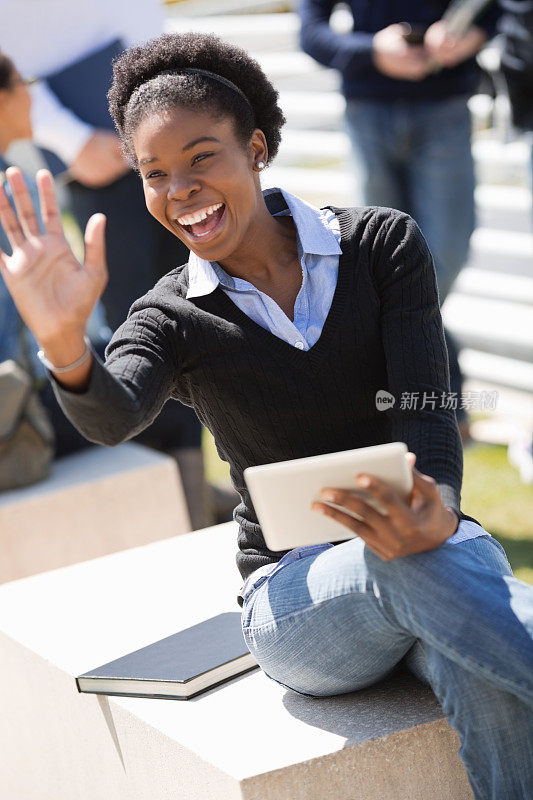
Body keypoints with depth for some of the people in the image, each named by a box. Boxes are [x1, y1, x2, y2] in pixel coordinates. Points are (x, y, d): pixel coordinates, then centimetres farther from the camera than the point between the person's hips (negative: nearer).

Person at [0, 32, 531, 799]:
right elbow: (113, 418, -24)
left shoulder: (384, 244, -1)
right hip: (297, 594, 0)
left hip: (440, 547, 0)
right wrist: (64, 345, -47)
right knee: (402, 562, -37)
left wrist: (436, 517, -33)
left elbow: (426, 412, -10)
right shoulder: (173, 319, -2)